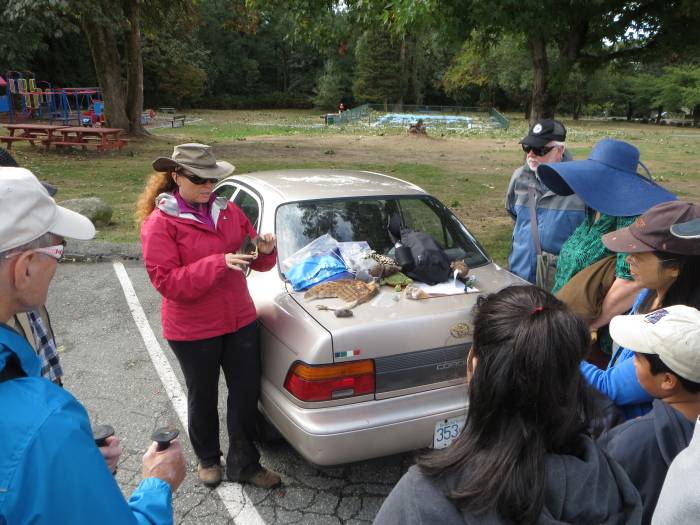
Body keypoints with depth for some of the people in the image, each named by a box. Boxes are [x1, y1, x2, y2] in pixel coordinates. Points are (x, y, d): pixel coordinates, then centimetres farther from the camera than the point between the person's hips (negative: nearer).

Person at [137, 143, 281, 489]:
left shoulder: (228, 211, 3)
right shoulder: (159, 223, -12)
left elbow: (255, 262, 9)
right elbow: (167, 281, -20)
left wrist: (265, 250, -15)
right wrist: (219, 263, -29)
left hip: (240, 320, 4)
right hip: (193, 330, -4)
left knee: (247, 392, 10)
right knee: (203, 396, 16)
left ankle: (244, 464, 31)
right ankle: (208, 458, 42)